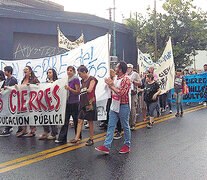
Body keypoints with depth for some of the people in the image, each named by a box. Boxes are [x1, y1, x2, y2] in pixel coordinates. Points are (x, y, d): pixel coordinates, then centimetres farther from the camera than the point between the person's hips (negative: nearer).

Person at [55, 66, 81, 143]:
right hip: (67, 102, 6)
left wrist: (69, 88, -22)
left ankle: (78, 137, 19)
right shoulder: (66, 79, 12)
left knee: (76, 120, 4)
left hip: (74, 103, -6)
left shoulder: (76, 79, -8)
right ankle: (62, 138, 4)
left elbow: (78, 92, -11)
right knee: (65, 120, 3)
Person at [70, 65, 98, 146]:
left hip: (90, 102, -7)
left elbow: (89, 90, -14)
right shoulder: (83, 80, 16)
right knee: (80, 120, 3)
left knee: (90, 121, 2)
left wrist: (83, 90, 0)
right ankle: (77, 138, 5)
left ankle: (91, 139, 13)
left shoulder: (92, 79, -6)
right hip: (83, 102, 7)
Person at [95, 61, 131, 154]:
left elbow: (122, 93, -25)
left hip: (123, 106, -8)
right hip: (114, 105, 8)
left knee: (125, 127, 7)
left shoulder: (126, 79, -16)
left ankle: (127, 145, 22)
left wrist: (112, 86, -17)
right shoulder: (116, 78, 11)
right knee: (111, 126, 4)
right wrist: (109, 84, 4)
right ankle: (106, 146, 5)